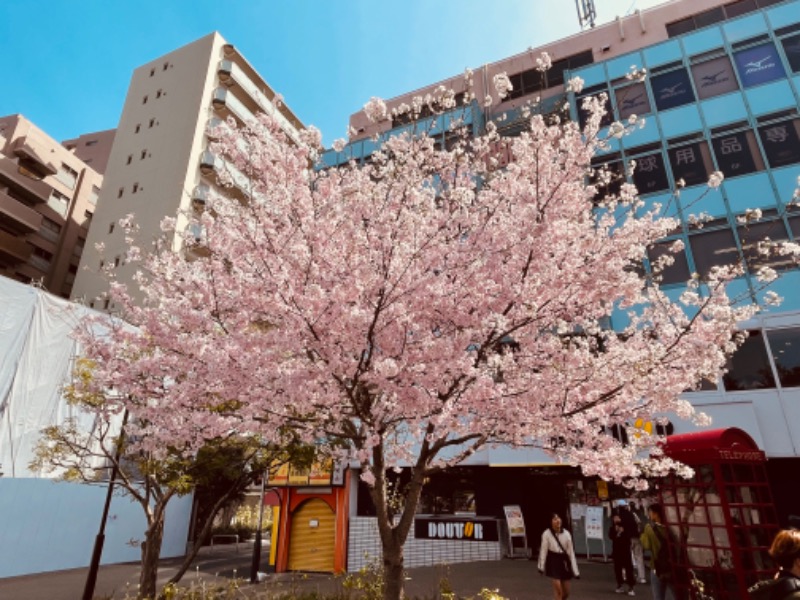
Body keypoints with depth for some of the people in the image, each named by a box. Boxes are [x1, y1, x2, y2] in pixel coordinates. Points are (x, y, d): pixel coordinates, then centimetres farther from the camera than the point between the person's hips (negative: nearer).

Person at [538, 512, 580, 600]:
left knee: (566, 592, 11)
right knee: (558, 587, -11)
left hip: (564, 560, 3)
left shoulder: (566, 533, -7)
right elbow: (543, 550, -8)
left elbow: (571, 552, -2)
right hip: (553, 560, -3)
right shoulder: (547, 534, -14)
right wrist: (541, 566, -8)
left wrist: (575, 571, -1)